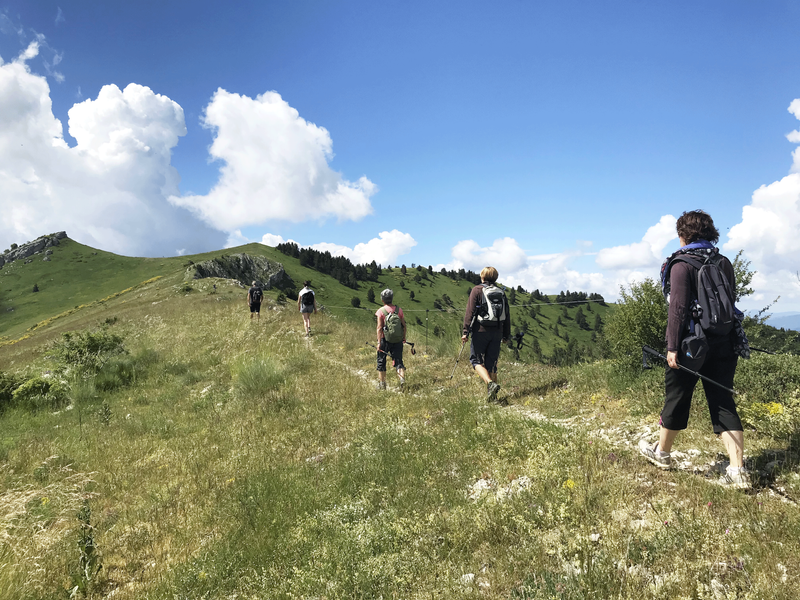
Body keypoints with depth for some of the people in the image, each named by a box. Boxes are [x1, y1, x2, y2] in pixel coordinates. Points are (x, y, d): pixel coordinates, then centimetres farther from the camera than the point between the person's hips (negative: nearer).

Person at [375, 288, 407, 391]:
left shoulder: (381, 311, -7)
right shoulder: (399, 310, 3)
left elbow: (379, 328, -11)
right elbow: (404, 325, 5)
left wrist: (379, 342, -10)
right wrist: (404, 338, 17)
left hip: (385, 340, -2)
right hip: (398, 340, 3)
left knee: (381, 361, 11)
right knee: (398, 360, 8)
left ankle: (382, 384, 17)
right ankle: (402, 378, -14)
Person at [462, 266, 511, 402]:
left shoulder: (477, 290, -1)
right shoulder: (501, 293, 14)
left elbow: (470, 311, -9)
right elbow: (507, 315, 14)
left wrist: (465, 331, -10)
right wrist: (506, 335, 20)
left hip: (481, 330, -5)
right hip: (497, 332, 5)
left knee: (476, 360, 2)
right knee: (492, 363, 10)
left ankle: (490, 383, -21)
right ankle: (492, 396, 10)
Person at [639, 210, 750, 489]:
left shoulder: (681, 264, -11)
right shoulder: (724, 262, 9)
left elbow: (678, 309, -16)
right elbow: (730, 302, 14)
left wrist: (672, 347, -15)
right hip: (724, 344, 6)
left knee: (676, 398, 10)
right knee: (723, 403, 7)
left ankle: (662, 452, 28)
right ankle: (738, 470, 2)